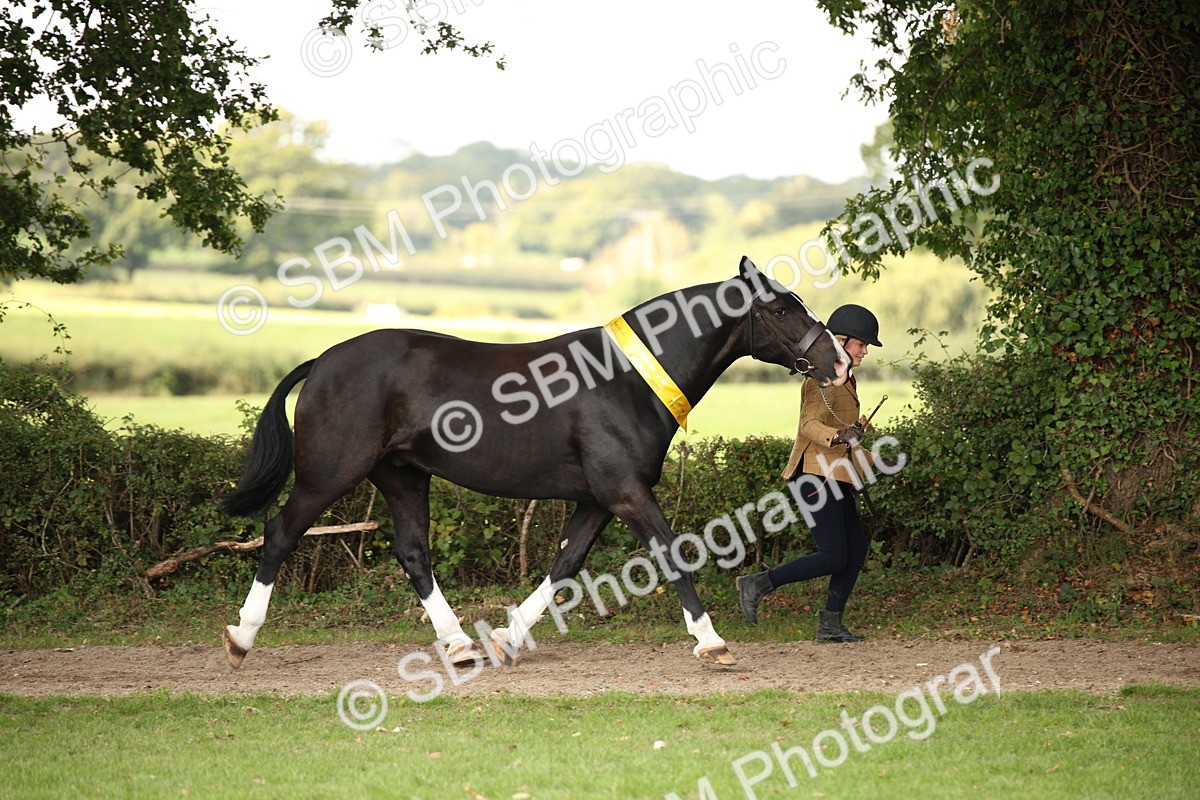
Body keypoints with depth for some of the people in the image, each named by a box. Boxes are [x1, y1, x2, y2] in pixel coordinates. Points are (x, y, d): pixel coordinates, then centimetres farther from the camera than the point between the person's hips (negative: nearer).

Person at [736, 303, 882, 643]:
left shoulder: (843, 378, 17)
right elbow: (810, 426, -26)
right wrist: (839, 436, -43)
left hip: (834, 475, 10)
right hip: (817, 474, -10)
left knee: (857, 547, 7)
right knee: (833, 558, -13)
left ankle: (830, 624, 10)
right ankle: (757, 584, -6)